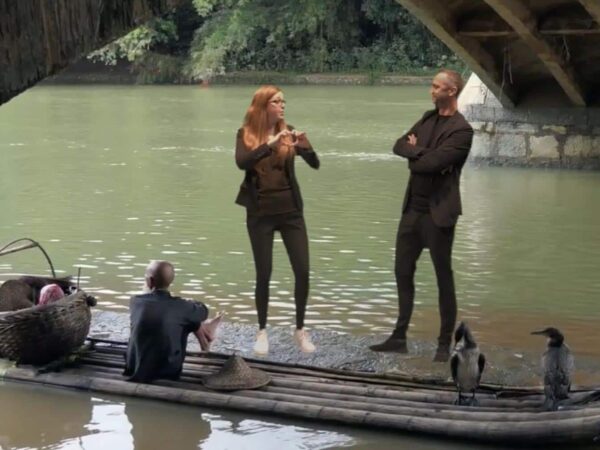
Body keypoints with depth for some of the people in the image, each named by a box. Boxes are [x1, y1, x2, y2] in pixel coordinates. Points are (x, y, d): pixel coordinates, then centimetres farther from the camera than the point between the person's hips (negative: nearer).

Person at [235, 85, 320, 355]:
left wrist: (306, 146, -27)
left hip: (290, 211, 2)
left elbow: (315, 164, -6)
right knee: (263, 273, 2)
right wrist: (270, 144, -33)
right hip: (260, 213, -2)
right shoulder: (246, 134, -3)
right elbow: (242, 162, -22)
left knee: (302, 271, -3)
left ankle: (300, 330, 12)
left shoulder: (288, 132, 2)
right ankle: (262, 331, 16)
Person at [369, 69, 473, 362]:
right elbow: (399, 146, 3)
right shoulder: (428, 119, 11)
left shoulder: (461, 130, -14)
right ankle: (399, 337, 22)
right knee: (403, 272, 12)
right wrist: (422, 152, -14)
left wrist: (414, 153, -4)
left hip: (438, 211, -8)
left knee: (443, 277, 2)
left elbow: (431, 163, -23)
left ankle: (445, 344, 10)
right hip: (412, 208, 8)